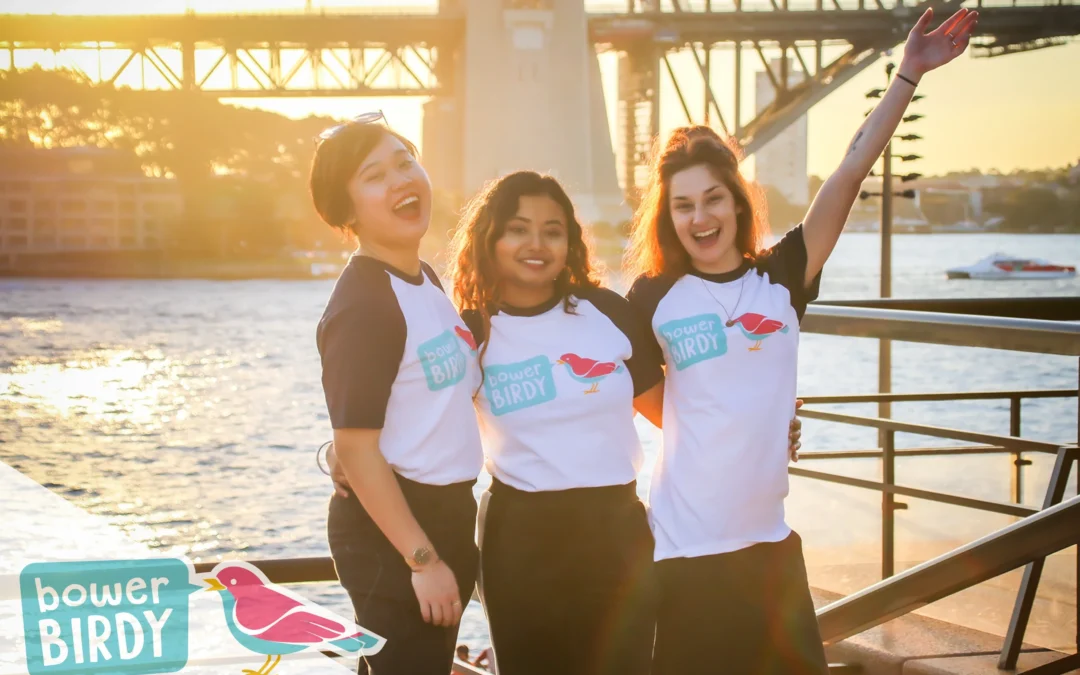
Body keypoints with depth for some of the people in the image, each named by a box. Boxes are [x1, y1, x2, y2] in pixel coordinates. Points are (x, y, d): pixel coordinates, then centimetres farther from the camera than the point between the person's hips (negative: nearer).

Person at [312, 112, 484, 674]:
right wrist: (423, 560, -21)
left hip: (443, 513, 9)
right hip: (390, 528, -9)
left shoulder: (426, 280, 8)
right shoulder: (362, 303, -19)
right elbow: (356, 447, -21)